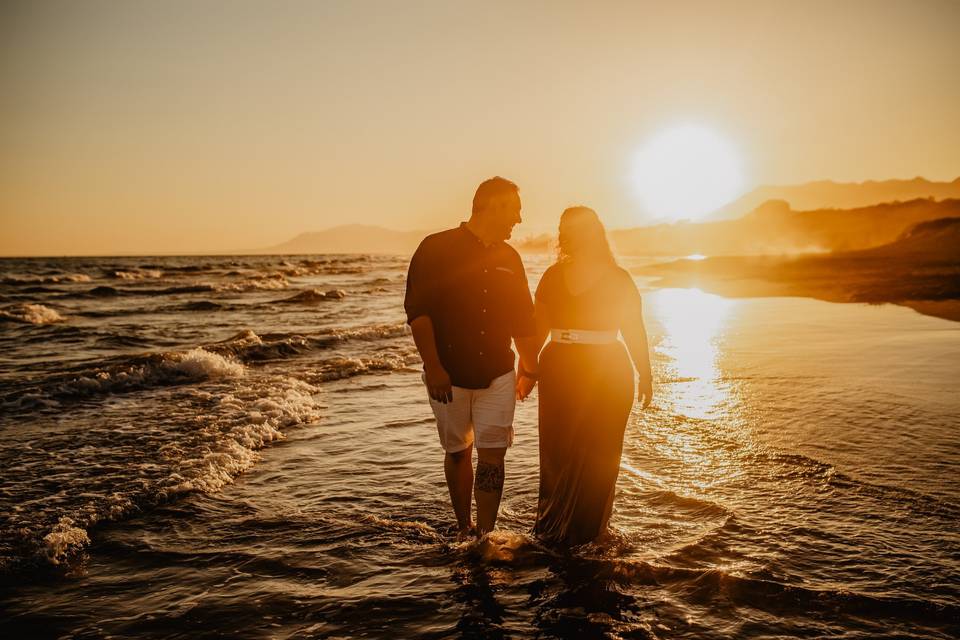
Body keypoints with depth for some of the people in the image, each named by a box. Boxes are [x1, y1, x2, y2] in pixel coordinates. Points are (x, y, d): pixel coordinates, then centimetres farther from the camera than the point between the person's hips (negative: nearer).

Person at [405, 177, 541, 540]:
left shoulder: (508, 258, 9)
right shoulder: (437, 249, -6)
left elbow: (522, 320, 17)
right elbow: (417, 311, -11)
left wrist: (533, 370, 18)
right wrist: (433, 367, -19)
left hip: (498, 374, 3)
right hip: (448, 375, -3)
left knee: (492, 454, -4)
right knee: (458, 452, 11)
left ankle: (486, 536, 2)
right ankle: (464, 528, 29)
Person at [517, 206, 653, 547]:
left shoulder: (617, 279, -1)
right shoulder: (553, 276, 3)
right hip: (558, 371, 1)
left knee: (596, 454, 7)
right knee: (556, 451, 5)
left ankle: (585, 531, 18)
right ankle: (553, 525, 16)